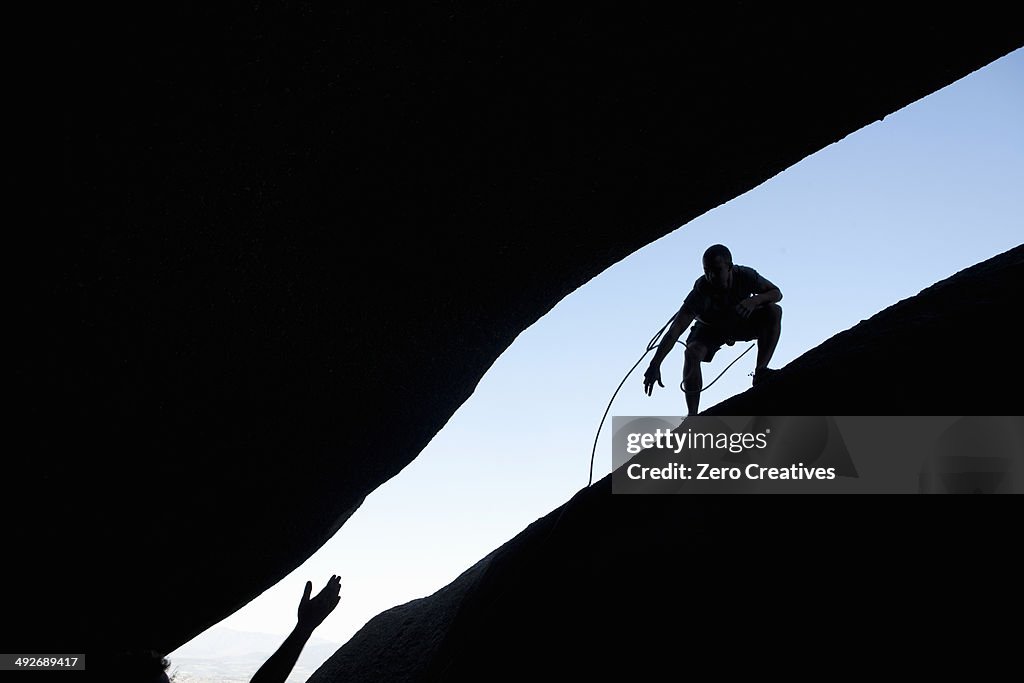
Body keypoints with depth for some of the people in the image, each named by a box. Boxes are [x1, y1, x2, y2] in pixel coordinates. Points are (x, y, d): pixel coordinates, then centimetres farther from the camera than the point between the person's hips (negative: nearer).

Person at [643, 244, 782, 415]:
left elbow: (777, 293, -16)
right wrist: (655, 365, -49)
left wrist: (755, 300, -41)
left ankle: (760, 371, -19)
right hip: (710, 329, -2)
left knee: (774, 311, -24)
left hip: (742, 322, 2)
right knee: (692, 353, -31)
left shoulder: (745, 276, -29)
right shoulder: (701, 290, -36)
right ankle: (693, 415, -26)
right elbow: (676, 328, -40)